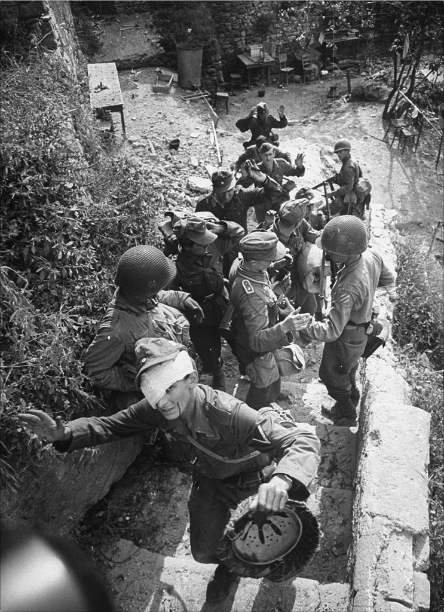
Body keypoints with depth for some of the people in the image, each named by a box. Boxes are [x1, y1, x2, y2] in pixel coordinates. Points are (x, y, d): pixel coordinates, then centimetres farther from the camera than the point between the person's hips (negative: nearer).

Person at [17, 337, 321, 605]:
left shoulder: (229, 414, -44)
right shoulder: (157, 409, -27)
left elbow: (303, 439, -50)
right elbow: (112, 424, -20)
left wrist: (282, 480, -71)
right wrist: (65, 433, -39)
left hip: (256, 477, -3)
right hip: (211, 480, 4)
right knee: (203, 552, 4)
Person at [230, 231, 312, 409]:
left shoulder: (239, 266, -15)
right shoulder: (252, 295, -44)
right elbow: (257, 341, -43)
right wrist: (284, 326, -55)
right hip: (256, 353, -9)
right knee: (265, 393, 17)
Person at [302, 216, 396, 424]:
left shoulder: (347, 288, -44)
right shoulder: (371, 256, -20)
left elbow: (331, 331, -41)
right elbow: (389, 278, 2)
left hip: (347, 338, -8)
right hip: (361, 330, 8)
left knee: (331, 374, 22)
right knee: (348, 368, 35)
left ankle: (346, 412, 49)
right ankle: (352, 397, 64)